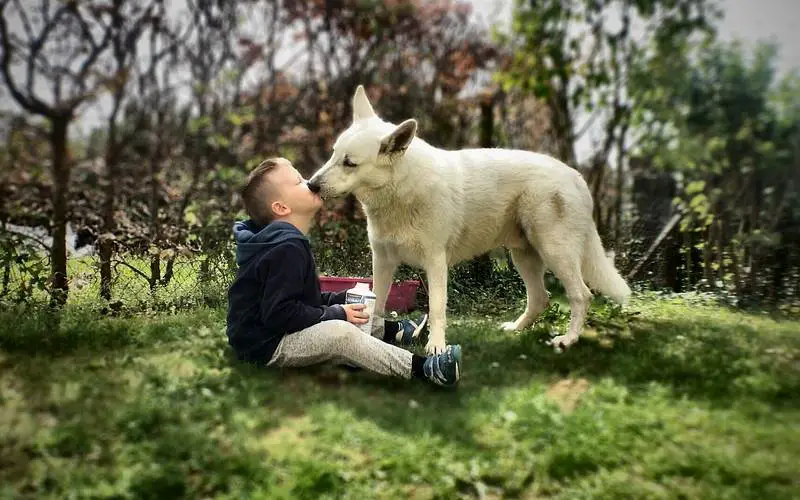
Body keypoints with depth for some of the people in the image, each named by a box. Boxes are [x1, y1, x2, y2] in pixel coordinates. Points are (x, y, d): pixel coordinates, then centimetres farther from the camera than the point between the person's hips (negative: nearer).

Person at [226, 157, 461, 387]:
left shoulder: (287, 242, 11)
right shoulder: (287, 249, -23)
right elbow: (278, 314, -28)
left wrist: (342, 300, 5)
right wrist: (336, 313, -20)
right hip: (266, 346, -12)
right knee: (340, 333, -28)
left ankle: (395, 330, 34)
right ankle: (422, 368, -29)